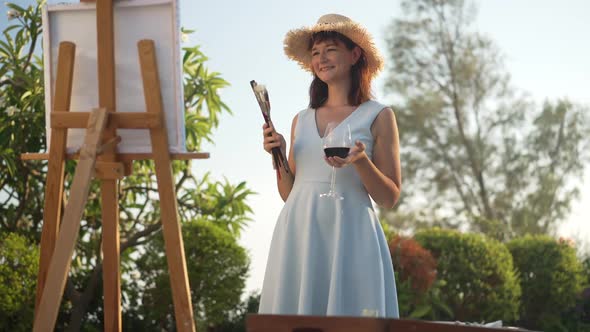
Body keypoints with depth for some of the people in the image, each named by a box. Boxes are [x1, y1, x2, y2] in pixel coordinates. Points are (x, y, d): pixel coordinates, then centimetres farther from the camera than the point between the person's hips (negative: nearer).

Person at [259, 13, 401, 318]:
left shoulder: (377, 116, 3)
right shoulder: (302, 120, 14)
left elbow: (389, 198, 1)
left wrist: (360, 161, -14)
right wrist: (278, 156, 1)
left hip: (348, 234, -4)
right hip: (298, 235, 4)